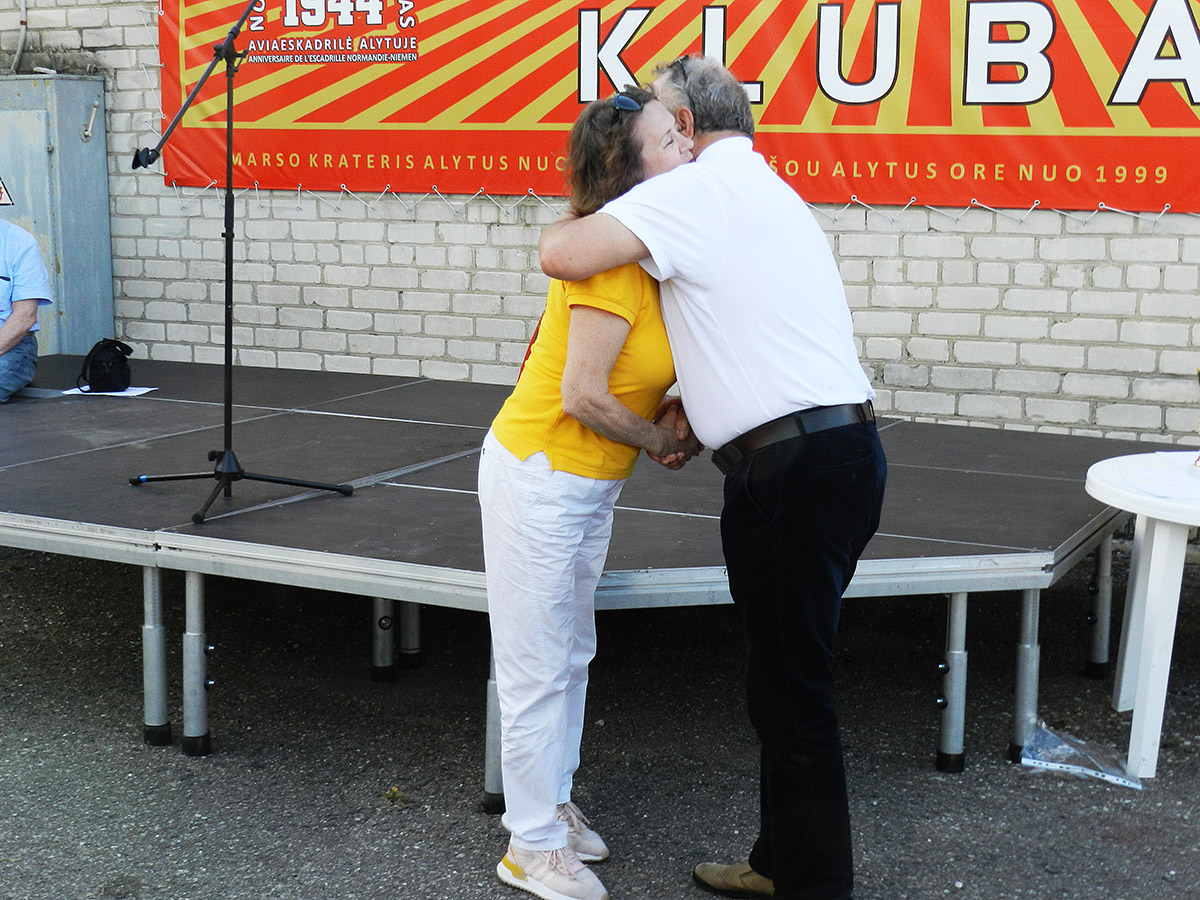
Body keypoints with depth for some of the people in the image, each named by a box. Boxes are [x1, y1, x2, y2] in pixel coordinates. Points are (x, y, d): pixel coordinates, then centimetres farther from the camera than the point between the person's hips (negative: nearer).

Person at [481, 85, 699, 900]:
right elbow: (583, 397, -25)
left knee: (571, 657, 20)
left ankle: (552, 803, 38)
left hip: (588, 484, 9)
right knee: (538, 672, 3)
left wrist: (669, 416, -7)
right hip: (539, 478, -9)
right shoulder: (613, 258, -25)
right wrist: (658, 439, -10)